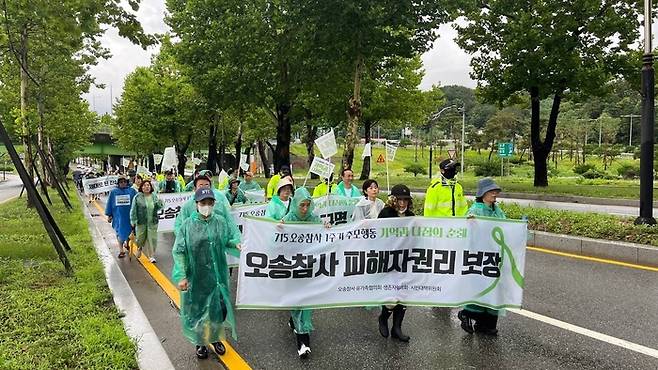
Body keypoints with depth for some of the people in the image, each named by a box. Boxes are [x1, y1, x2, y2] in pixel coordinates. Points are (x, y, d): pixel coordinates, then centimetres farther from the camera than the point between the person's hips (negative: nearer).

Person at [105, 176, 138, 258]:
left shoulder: (132, 191, -2)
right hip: (118, 216, 0)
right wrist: (109, 215, 6)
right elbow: (109, 204, 7)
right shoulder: (113, 192, 2)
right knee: (120, 232, 2)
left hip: (129, 216, 0)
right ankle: (121, 250, 10)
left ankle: (126, 243, 42)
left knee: (128, 231, 14)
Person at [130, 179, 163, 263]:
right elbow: (133, 210, -5)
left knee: (152, 239, 3)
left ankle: (151, 256, 14)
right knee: (140, 238, 11)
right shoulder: (137, 197, -6)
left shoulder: (154, 196, 5)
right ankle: (139, 248, 44)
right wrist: (133, 221, -8)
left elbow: (157, 208, 14)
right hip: (141, 222, -2)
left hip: (152, 222, 2)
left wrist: (160, 204, -8)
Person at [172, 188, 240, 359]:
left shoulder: (220, 222, -2)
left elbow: (226, 242, 10)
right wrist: (181, 276, -16)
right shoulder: (188, 225, -10)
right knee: (197, 309, 12)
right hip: (195, 277, -2)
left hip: (217, 276, 3)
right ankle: (200, 342, 34)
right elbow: (178, 252, -9)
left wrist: (236, 244, -12)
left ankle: (216, 338, 37)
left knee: (219, 308, 11)